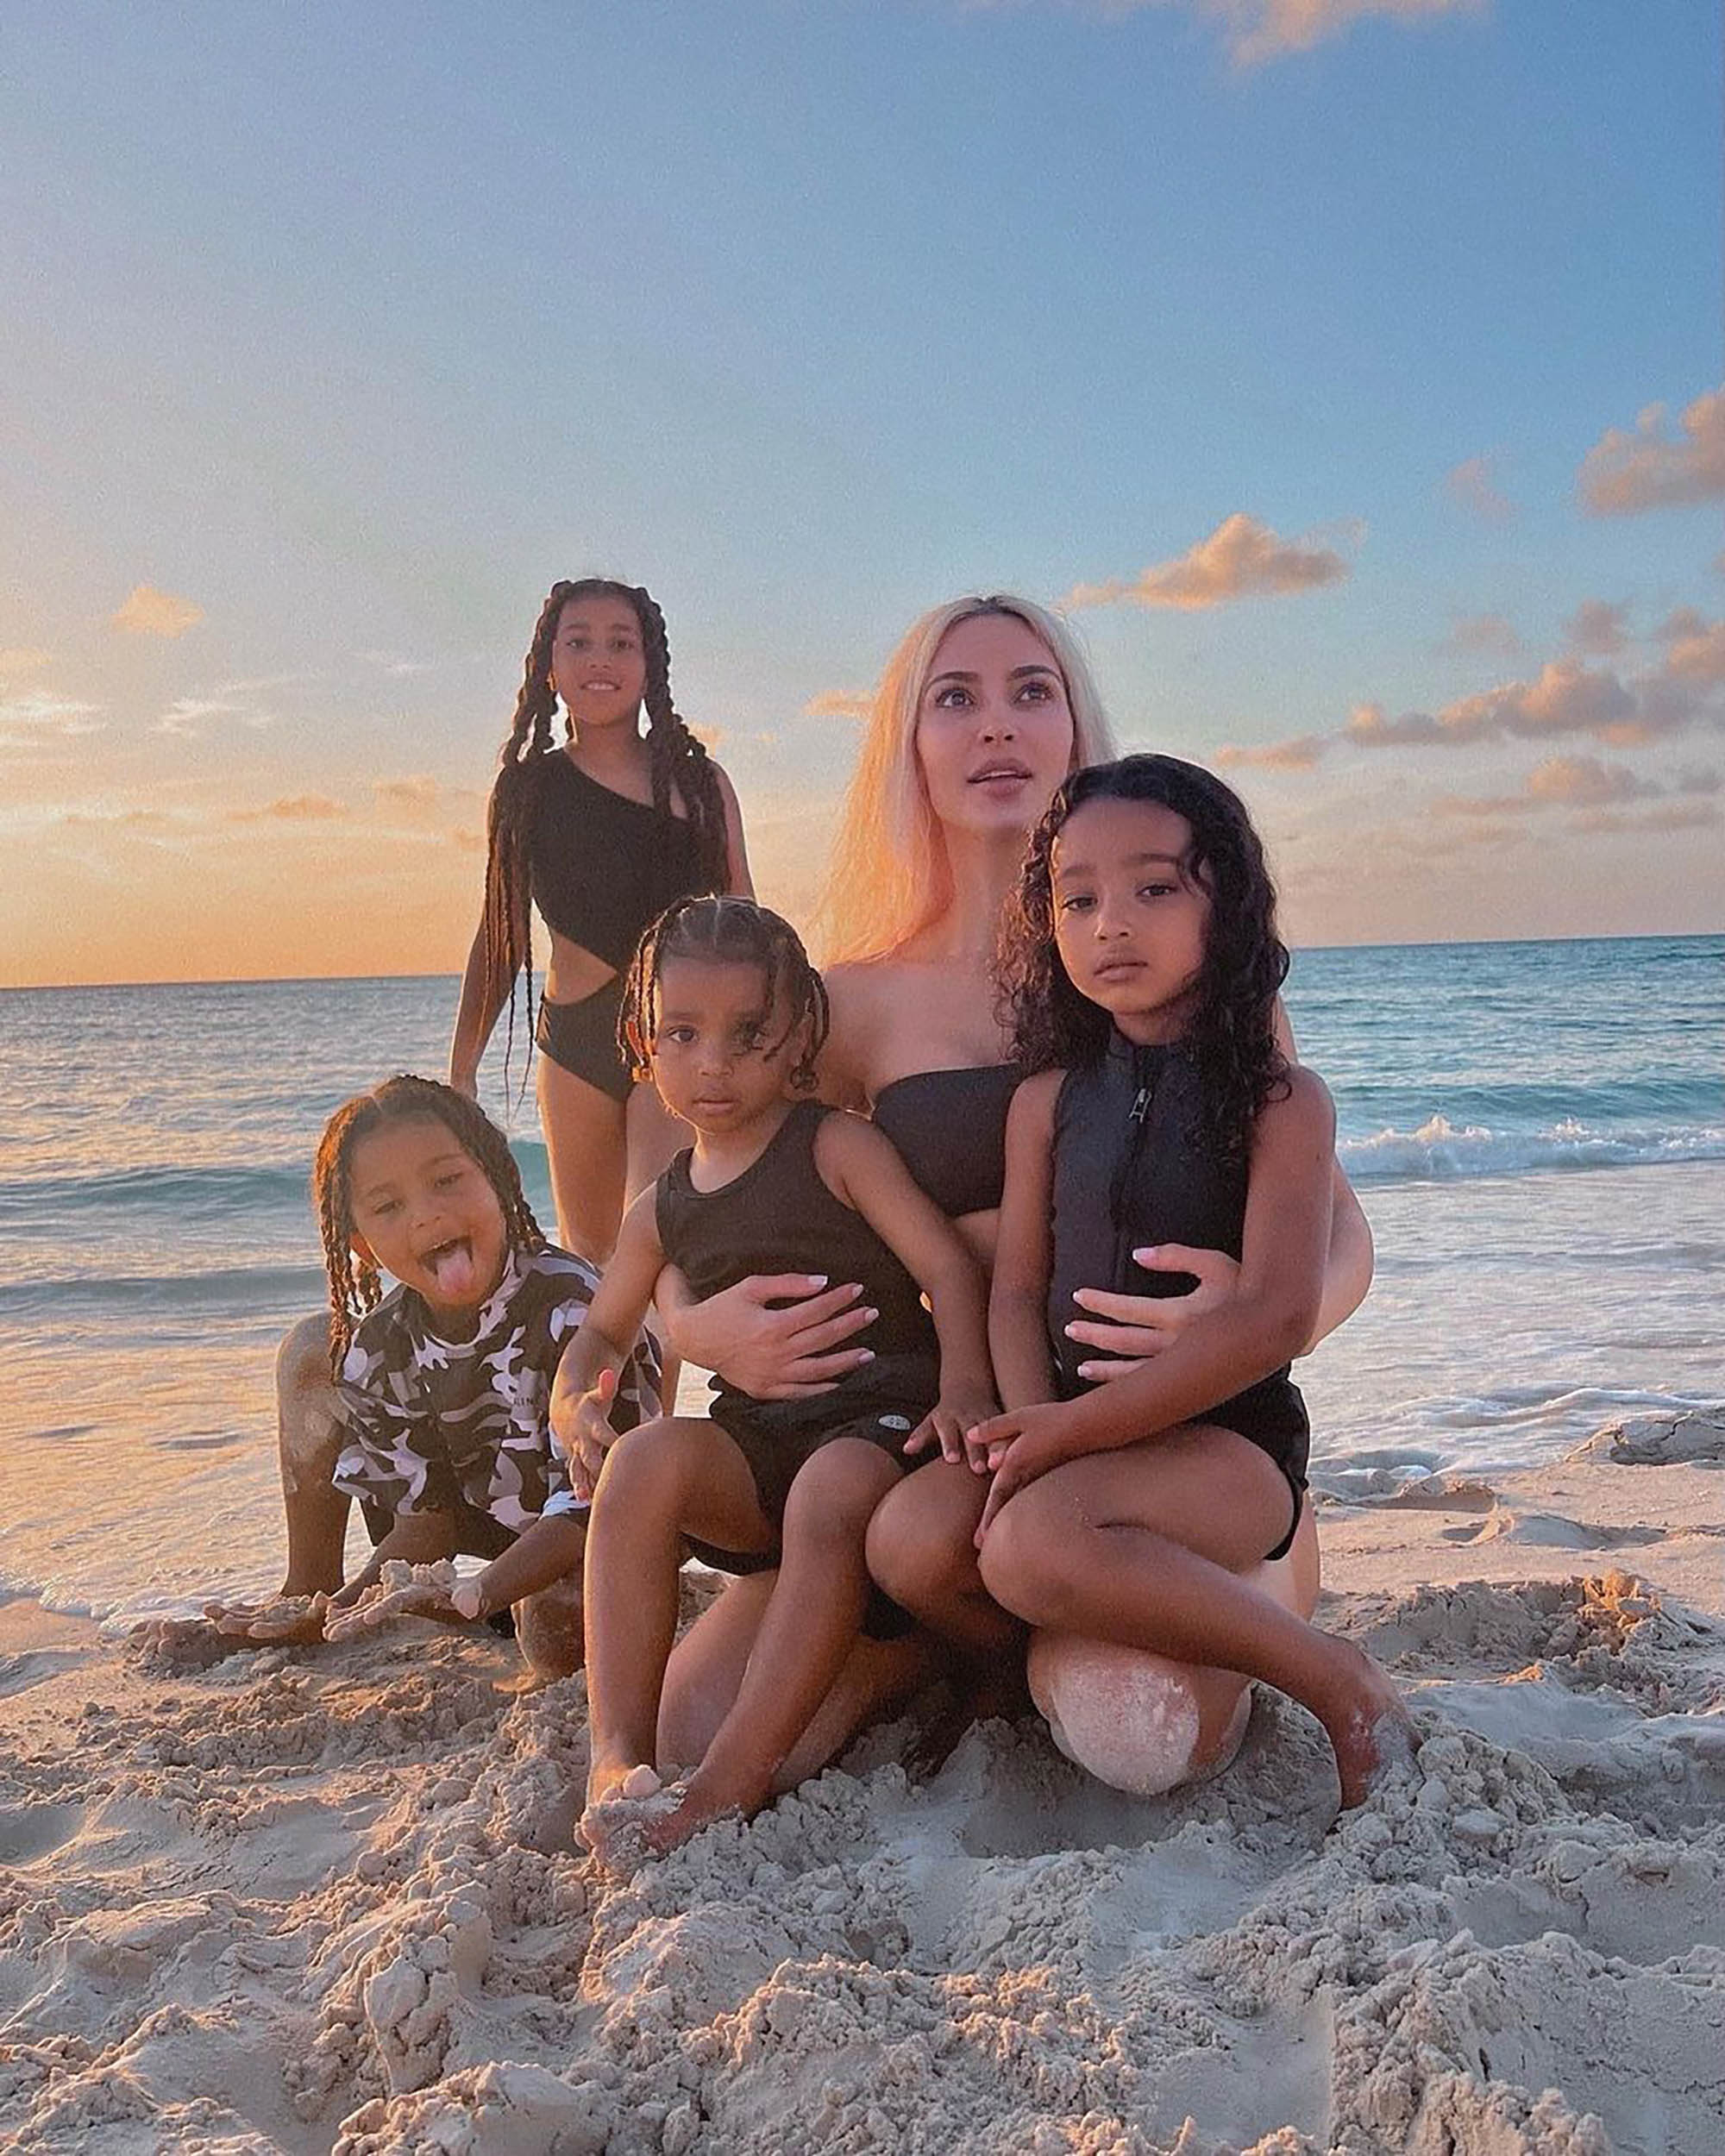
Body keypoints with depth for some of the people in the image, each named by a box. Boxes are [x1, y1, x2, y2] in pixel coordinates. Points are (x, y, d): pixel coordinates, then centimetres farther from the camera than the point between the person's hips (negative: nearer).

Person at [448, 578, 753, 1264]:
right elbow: (499, 935, 12)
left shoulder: (700, 782, 4)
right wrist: (460, 1071, 13)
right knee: (587, 1250, 11)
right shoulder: (526, 788, 6)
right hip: (573, 1042, 3)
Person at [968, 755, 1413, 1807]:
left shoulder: (1279, 1099, -7)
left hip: (1233, 1442, -6)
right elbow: (1018, 1292, 3)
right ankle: (1069, 1655, 12)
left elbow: (1278, 1316, -18)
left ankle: (1342, 1682, -14)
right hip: (1076, 1430, 6)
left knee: (1033, 1540, -33)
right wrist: (1035, 1434, -17)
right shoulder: (1048, 1100, 7)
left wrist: (1077, 1429, -19)